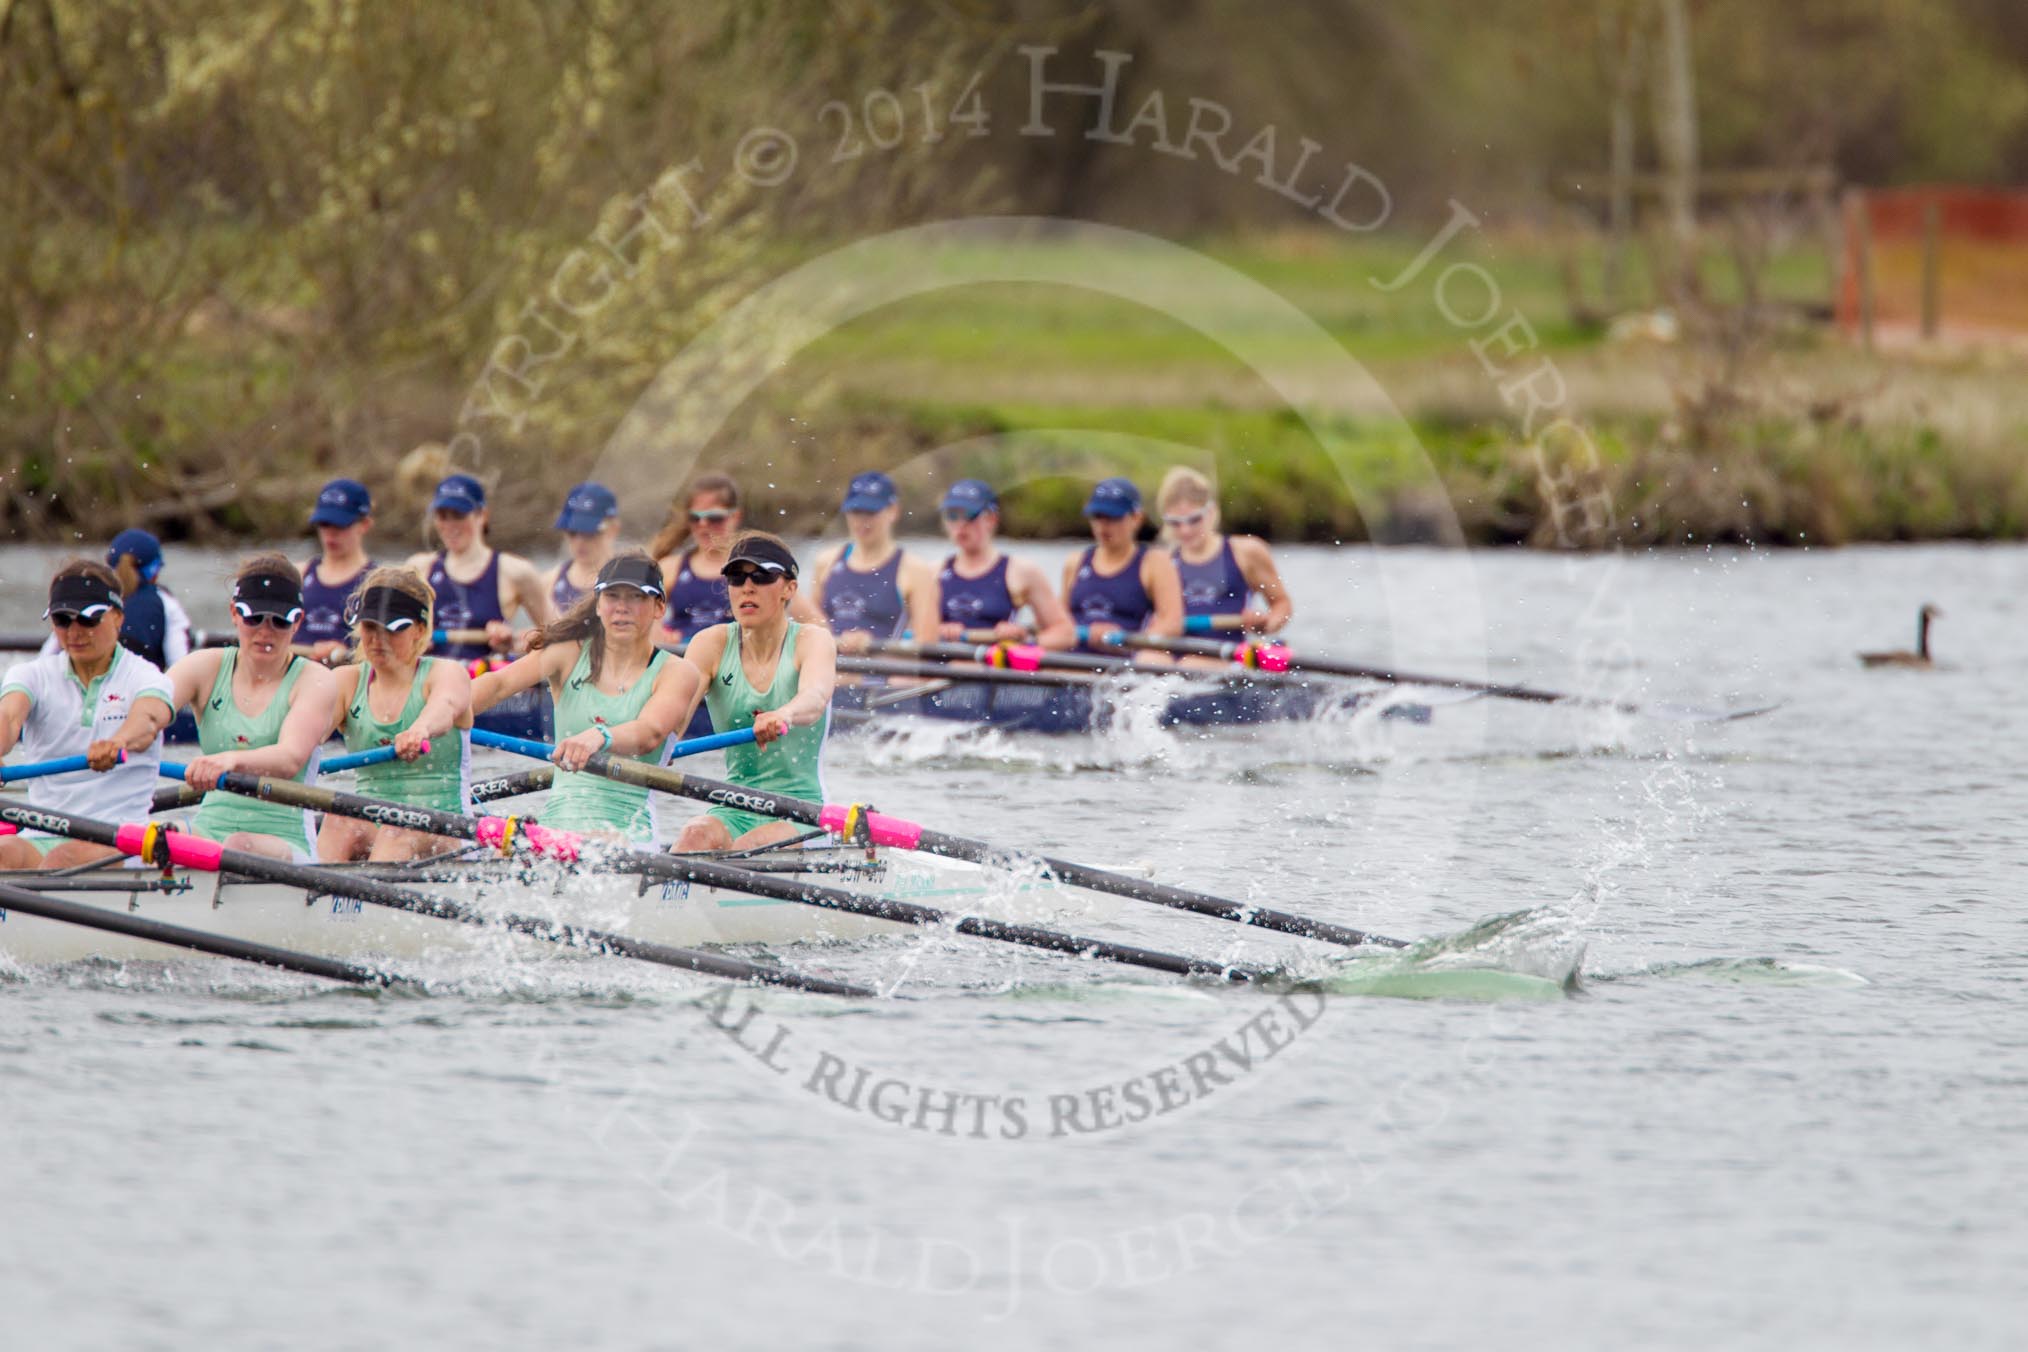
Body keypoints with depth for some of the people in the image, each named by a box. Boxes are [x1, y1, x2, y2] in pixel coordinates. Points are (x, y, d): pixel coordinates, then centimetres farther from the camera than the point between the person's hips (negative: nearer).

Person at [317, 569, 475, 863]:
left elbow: (445, 706, -27)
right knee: (337, 820, -30)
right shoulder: (347, 681, 11)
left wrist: (420, 730, -53)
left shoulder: (446, 674, -1)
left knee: (401, 830, -36)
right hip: (369, 826, 3)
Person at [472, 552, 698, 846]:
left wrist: (599, 737, -41)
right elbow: (499, 684, -6)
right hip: (558, 819, 3)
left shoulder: (675, 673, 4)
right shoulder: (571, 654, 11)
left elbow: (649, 733, -17)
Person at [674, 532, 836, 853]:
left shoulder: (813, 641, -2)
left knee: (747, 849, -33)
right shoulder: (712, 644, 7)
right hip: (733, 811, 2)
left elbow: (815, 697, -26)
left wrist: (784, 715, -51)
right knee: (697, 836, -31)